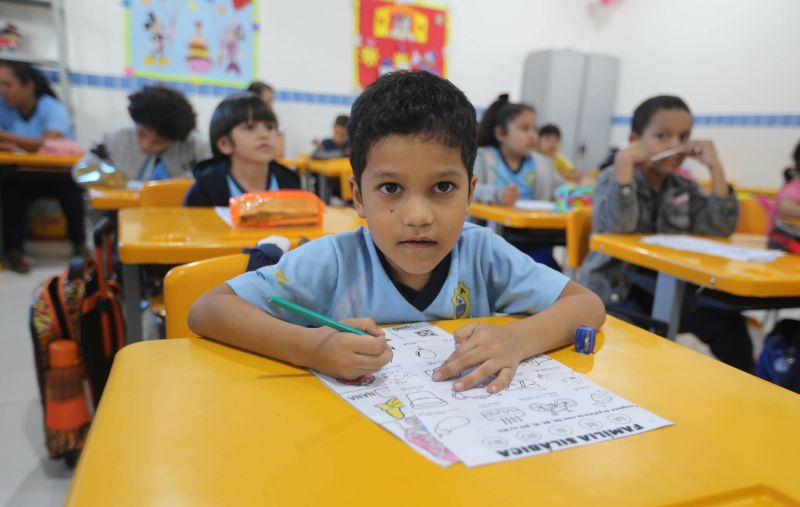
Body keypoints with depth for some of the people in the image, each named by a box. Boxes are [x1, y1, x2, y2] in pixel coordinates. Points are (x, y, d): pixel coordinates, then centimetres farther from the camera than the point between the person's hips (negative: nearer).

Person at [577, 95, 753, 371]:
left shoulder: (685, 190, 8)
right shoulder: (613, 180, -5)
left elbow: (719, 229, -7)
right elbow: (618, 227, -25)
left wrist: (715, 168, -11)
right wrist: (624, 161, -27)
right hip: (615, 288, -5)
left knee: (729, 324, -14)